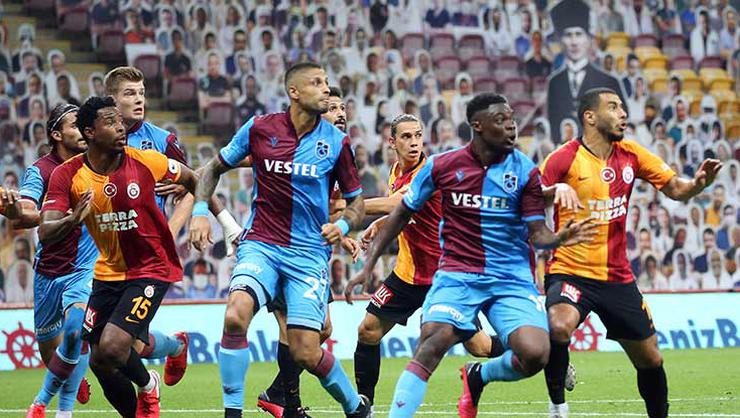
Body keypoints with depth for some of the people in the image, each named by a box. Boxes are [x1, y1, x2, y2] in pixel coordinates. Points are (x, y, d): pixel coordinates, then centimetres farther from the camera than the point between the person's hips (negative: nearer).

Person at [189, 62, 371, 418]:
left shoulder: (336, 142, 0)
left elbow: (356, 201, 11)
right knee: (236, 315, -29)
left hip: (309, 253, 0)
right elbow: (214, 168, 13)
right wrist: (199, 211, -1)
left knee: (306, 354, -8)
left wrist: (342, 225, -10)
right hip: (261, 245, 0)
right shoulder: (259, 129, -1)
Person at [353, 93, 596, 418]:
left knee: (535, 354, -18)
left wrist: (559, 239, -24)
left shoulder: (524, 171, 0)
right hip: (457, 275, -1)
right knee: (432, 344, -25)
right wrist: (370, 263, 10)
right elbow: (402, 213, 12)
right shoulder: (442, 166, 0)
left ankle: (478, 376, 15)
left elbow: (536, 233, -1)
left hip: (512, 279, 1)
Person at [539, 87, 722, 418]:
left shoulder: (630, 155, 4)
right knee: (559, 329, -34)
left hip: (618, 277, 5)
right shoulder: (563, 159, -11)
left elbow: (675, 189, 5)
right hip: (570, 273, -5)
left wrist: (698, 183, -17)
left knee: (650, 360, 10)